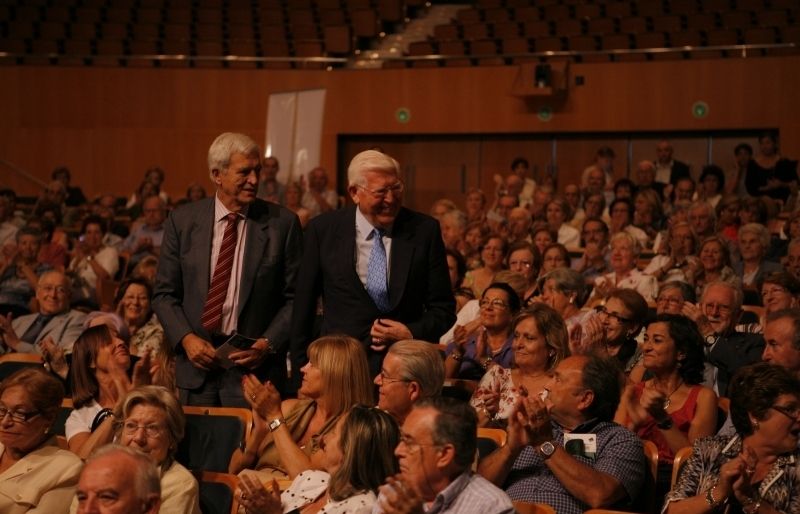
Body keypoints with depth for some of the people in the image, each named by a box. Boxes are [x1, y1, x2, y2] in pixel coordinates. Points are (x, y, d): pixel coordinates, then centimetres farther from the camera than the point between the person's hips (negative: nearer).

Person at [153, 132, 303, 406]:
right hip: (196, 365, 2)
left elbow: (295, 298, 1)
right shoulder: (182, 220, 4)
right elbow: (165, 294, 7)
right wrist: (186, 338, -9)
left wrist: (268, 344, -11)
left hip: (254, 366, -2)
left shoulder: (282, 223, -1)